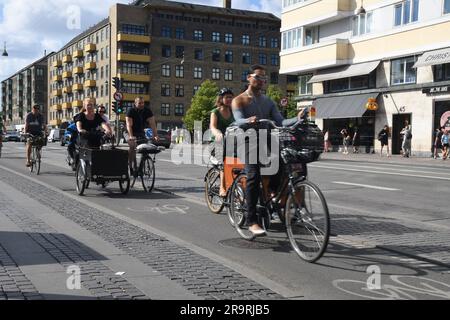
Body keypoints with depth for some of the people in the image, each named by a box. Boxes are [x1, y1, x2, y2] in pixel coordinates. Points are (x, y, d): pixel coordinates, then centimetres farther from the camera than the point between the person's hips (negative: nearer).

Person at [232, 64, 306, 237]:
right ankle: (252, 221, -23)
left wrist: (297, 119, -15)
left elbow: (280, 122, 5)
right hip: (249, 143, -6)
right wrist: (249, 121, -37)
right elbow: (238, 121, -13)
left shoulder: (268, 102, 20)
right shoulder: (239, 100, 6)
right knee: (254, 175, -24)